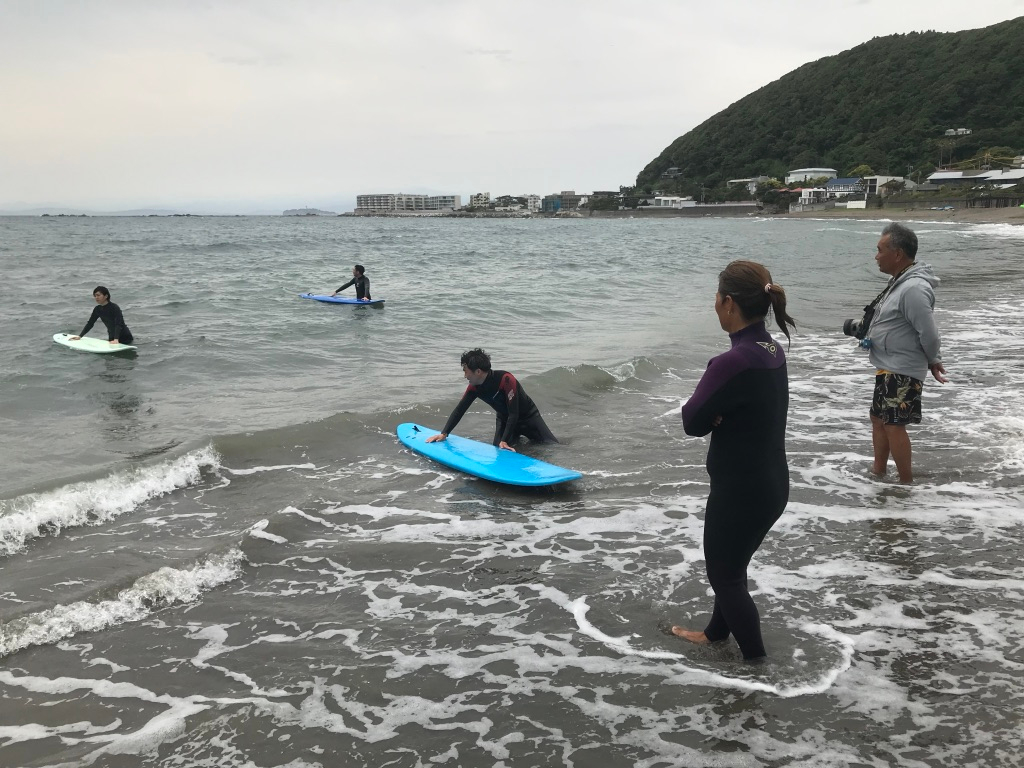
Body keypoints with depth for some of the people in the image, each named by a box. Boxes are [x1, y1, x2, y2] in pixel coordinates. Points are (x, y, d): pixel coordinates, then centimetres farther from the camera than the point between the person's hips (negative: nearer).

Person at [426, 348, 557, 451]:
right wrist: (444, 433, -13)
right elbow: (459, 410, -6)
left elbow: (514, 413, -35)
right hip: (504, 419, 5)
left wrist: (504, 441, -37)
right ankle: (515, 437, 19)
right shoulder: (474, 387, -15)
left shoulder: (506, 379, -36)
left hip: (528, 416, -5)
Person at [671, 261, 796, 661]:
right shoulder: (772, 350, 1)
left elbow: (692, 421, -21)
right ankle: (717, 631, 47)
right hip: (772, 483, 9)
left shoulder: (733, 362, -28)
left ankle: (756, 661, 23)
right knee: (730, 565, 27)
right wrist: (719, 414, -12)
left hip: (740, 490, -9)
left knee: (725, 574, 12)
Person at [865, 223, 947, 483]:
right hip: (888, 368, 10)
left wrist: (933, 362, -8)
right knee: (878, 418, 17)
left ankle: (906, 483, 7)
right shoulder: (900, 281, 8)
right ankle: (878, 471, 30)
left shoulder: (914, 288, -25)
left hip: (902, 371, -10)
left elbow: (929, 333, -22)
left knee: (894, 425, -4)